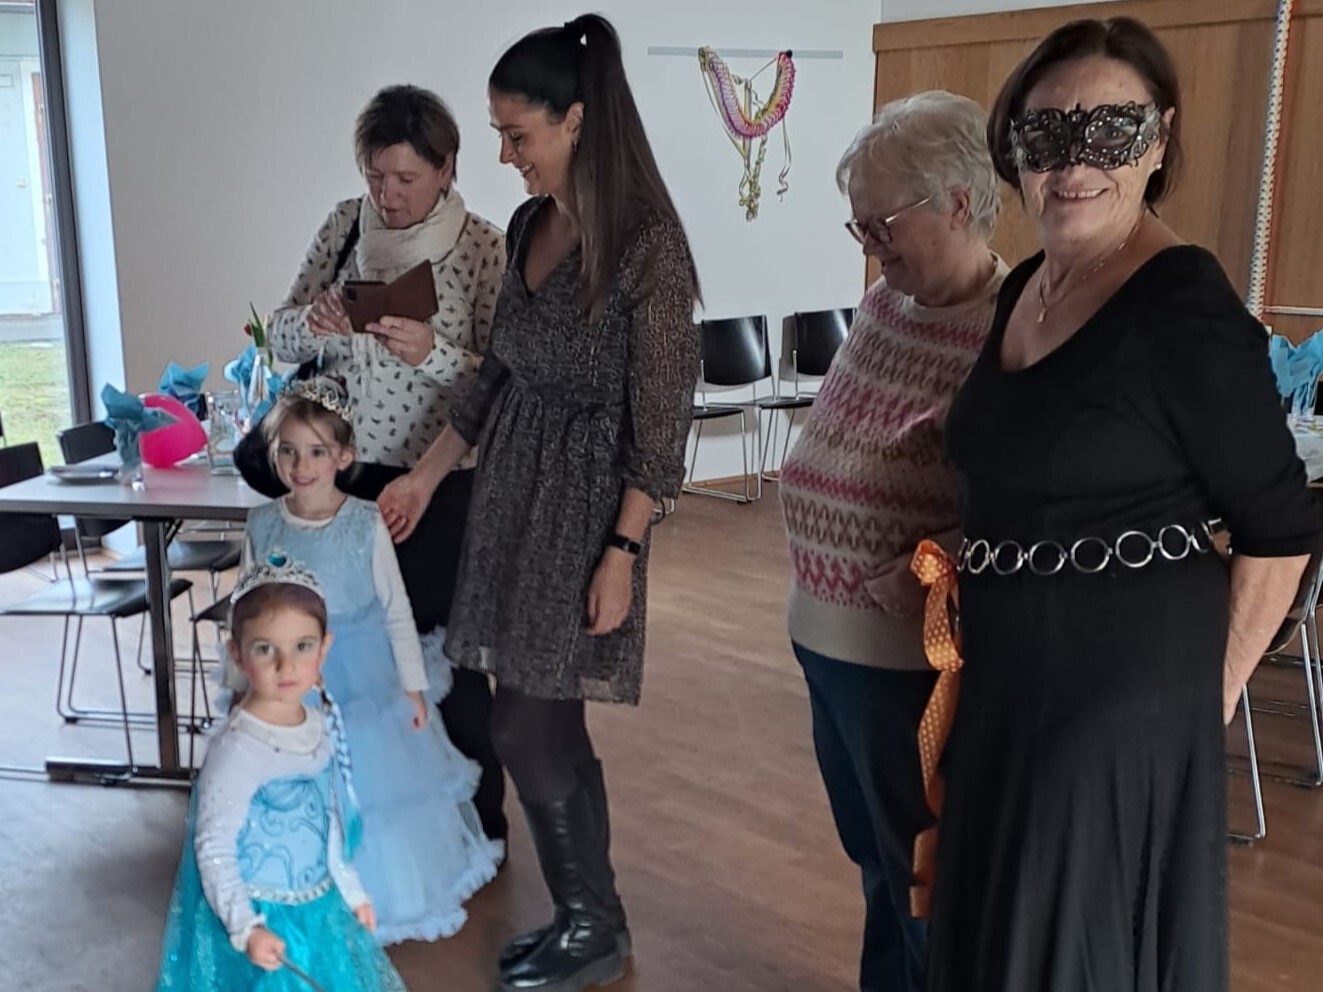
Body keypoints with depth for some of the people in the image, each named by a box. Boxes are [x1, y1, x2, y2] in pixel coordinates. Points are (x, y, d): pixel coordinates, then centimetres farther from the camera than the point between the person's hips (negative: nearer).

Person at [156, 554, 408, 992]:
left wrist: (350, 890, 16)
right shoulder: (236, 749, -24)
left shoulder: (321, 726, -3)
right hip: (263, 921, -6)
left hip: (320, 910, 7)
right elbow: (213, 847, -20)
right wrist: (246, 927, -25)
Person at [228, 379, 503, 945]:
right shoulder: (262, 527, -3)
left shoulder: (366, 526, -10)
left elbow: (397, 612, -4)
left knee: (375, 787, 8)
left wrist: (412, 688, -3)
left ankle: (384, 904, 29)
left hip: (365, 686, -2)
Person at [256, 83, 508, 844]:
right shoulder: (345, 226, 3)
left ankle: (476, 825, 26)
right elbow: (281, 336, 6)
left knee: (444, 654, 6)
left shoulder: (484, 247, -9)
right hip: (343, 479, 4)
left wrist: (433, 354, -29)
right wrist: (313, 324, -16)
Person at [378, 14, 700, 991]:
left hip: (584, 504, -7)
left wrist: (621, 552, -18)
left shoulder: (645, 242, -15)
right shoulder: (529, 227, 8)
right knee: (552, 723, 13)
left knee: (524, 727, -2)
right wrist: (425, 475, 18)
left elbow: (663, 415, -15)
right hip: (513, 490, 8)